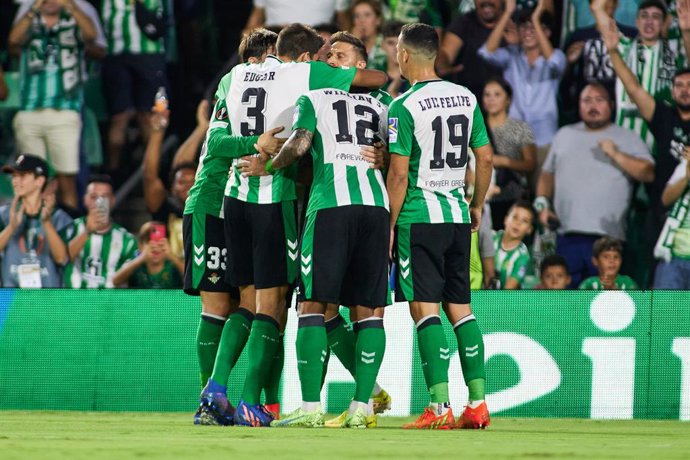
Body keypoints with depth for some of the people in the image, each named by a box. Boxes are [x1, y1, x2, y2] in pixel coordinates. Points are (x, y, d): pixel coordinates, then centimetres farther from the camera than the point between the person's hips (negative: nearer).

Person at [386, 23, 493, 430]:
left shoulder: (404, 106, -11)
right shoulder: (466, 98, 7)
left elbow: (399, 174, -13)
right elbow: (486, 157, 11)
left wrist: (389, 225, -5)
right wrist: (477, 205, 23)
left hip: (419, 216, -6)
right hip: (457, 214, 6)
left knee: (425, 309, -6)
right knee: (460, 307, 11)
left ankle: (440, 407, -14)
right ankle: (478, 404, 7)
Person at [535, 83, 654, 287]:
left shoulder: (627, 139, 7)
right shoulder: (565, 135, 19)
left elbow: (648, 173, -3)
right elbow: (547, 174, 24)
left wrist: (616, 155, -12)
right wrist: (542, 205, 8)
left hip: (608, 236, -3)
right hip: (568, 235, 3)